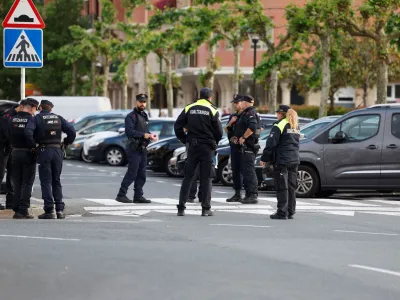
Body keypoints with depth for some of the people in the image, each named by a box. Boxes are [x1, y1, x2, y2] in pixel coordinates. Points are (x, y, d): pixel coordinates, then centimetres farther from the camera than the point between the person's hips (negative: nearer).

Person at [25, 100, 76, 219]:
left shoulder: (37, 118, -1)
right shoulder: (58, 118, 10)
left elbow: (28, 132, -19)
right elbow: (72, 131, 1)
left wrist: (33, 143, -6)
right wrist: (66, 143, 11)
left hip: (44, 151, -4)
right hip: (57, 151, 4)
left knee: (46, 182, 0)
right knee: (56, 181, 13)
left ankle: (49, 211, -7)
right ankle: (60, 209, 7)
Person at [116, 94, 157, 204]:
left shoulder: (144, 116, 19)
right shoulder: (131, 116, -9)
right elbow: (129, 131, -21)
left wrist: (150, 135, 4)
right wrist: (143, 135, -26)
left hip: (143, 149, 9)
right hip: (134, 149, -9)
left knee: (141, 174, 9)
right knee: (132, 173, -10)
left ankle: (138, 196, 14)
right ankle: (121, 195, -4)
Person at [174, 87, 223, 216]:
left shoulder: (189, 108, 4)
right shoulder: (212, 110, -4)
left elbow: (178, 127, 1)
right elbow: (219, 132, -5)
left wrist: (185, 140, 11)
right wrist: (214, 143, 13)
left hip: (192, 146, 3)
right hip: (207, 147, -3)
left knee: (188, 177, 7)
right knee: (206, 178, 3)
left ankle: (181, 207, 3)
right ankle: (206, 208, 1)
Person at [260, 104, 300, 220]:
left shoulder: (279, 125, -8)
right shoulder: (295, 126, 17)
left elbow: (271, 143, -11)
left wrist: (264, 158, -5)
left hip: (282, 160, -7)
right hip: (294, 160, 7)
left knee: (282, 187, -5)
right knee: (291, 187, 9)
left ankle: (282, 212, -7)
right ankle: (290, 212, 11)